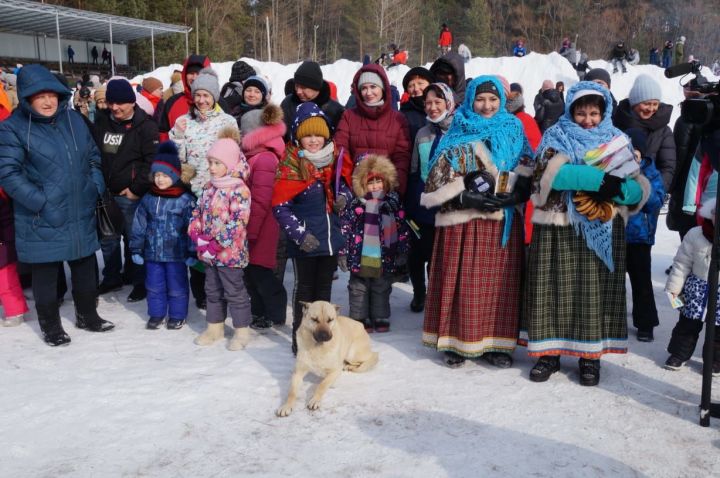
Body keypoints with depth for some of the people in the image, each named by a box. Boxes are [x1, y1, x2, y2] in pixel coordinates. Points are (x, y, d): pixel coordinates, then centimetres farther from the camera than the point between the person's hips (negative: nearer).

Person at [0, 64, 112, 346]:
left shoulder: (73, 119, 6)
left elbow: (93, 156, 15)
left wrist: (96, 187, 2)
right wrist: (39, 201, -20)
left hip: (81, 214, 5)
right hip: (41, 220, -4)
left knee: (85, 267, 16)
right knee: (45, 273, 8)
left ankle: (87, 314, 35)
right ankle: (50, 325, 25)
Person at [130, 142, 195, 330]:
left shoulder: (185, 200, -10)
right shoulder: (148, 199, 3)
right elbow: (139, 226, 7)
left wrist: (192, 252, -10)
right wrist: (136, 249, 6)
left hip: (176, 253, -4)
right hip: (152, 252, 4)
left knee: (176, 287, 9)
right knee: (154, 286, 14)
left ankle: (177, 315, 24)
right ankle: (156, 314, 29)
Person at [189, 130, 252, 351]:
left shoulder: (239, 190, -16)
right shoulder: (209, 188, 8)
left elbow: (238, 223, -21)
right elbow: (198, 213, 12)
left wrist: (216, 243, -20)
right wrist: (197, 236, -4)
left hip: (230, 252, -8)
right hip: (208, 251, 8)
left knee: (235, 291, 3)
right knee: (212, 290, 18)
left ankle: (242, 330, 16)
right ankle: (215, 327, 31)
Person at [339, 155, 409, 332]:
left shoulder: (393, 204, 0)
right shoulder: (355, 205, -7)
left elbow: (402, 230, 6)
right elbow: (345, 229, -5)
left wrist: (402, 252, 5)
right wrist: (343, 253, -7)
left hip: (384, 259, 2)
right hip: (361, 258, -2)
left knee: (382, 289, 14)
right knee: (359, 289, 8)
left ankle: (381, 318, 27)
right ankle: (359, 319, 19)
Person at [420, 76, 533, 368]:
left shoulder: (514, 130, 11)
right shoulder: (457, 134, 4)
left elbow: (526, 176, 5)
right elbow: (438, 180, -2)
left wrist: (504, 193, -13)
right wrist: (467, 193, -16)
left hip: (502, 221, 2)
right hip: (463, 221, -2)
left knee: (499, 282, 5)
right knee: (462, 281, 1)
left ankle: (495, 342, 15)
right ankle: (457, 341, 11)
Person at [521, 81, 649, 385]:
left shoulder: (617, 141, 10)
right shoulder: (556, 138, 5)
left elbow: (638, 189, 3)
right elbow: (551, 172, -17)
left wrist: (618, 189, -20)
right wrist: (600, 179, -23)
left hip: (602, 231, 1)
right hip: (557, 227, -1)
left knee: (595, 290, 3)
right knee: (555, 288, 3)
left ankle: (590, 354, 14)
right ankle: (549, 351, 14)